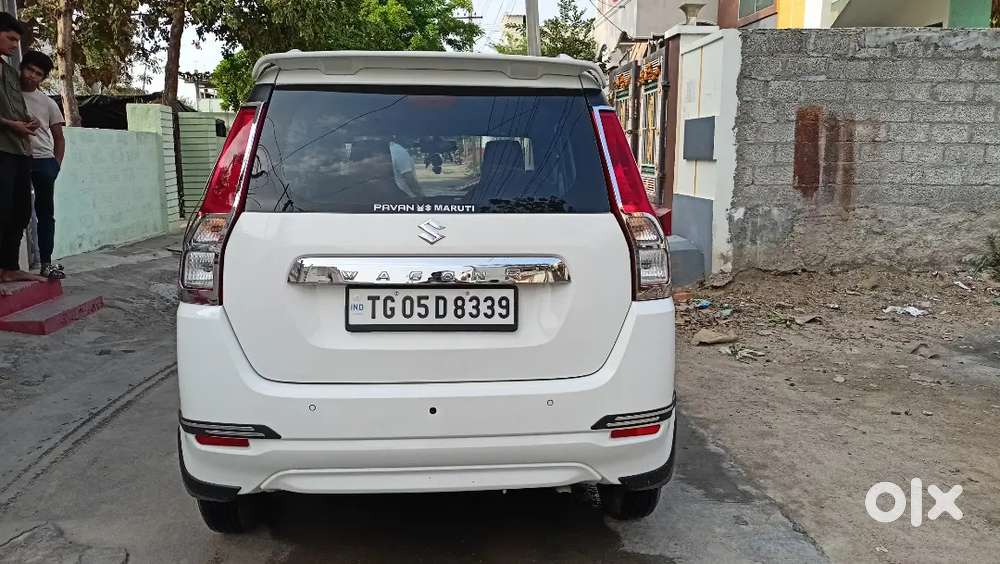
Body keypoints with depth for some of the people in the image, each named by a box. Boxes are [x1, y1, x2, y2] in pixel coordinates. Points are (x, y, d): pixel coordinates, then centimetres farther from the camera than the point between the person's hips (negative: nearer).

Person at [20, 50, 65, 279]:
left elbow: (59, 138, 14)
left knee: (45, 213, 4)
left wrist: (56, 165, 5)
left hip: (44, 161, 2)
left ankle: (46, 263, 9)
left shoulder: (48, 104, 11)